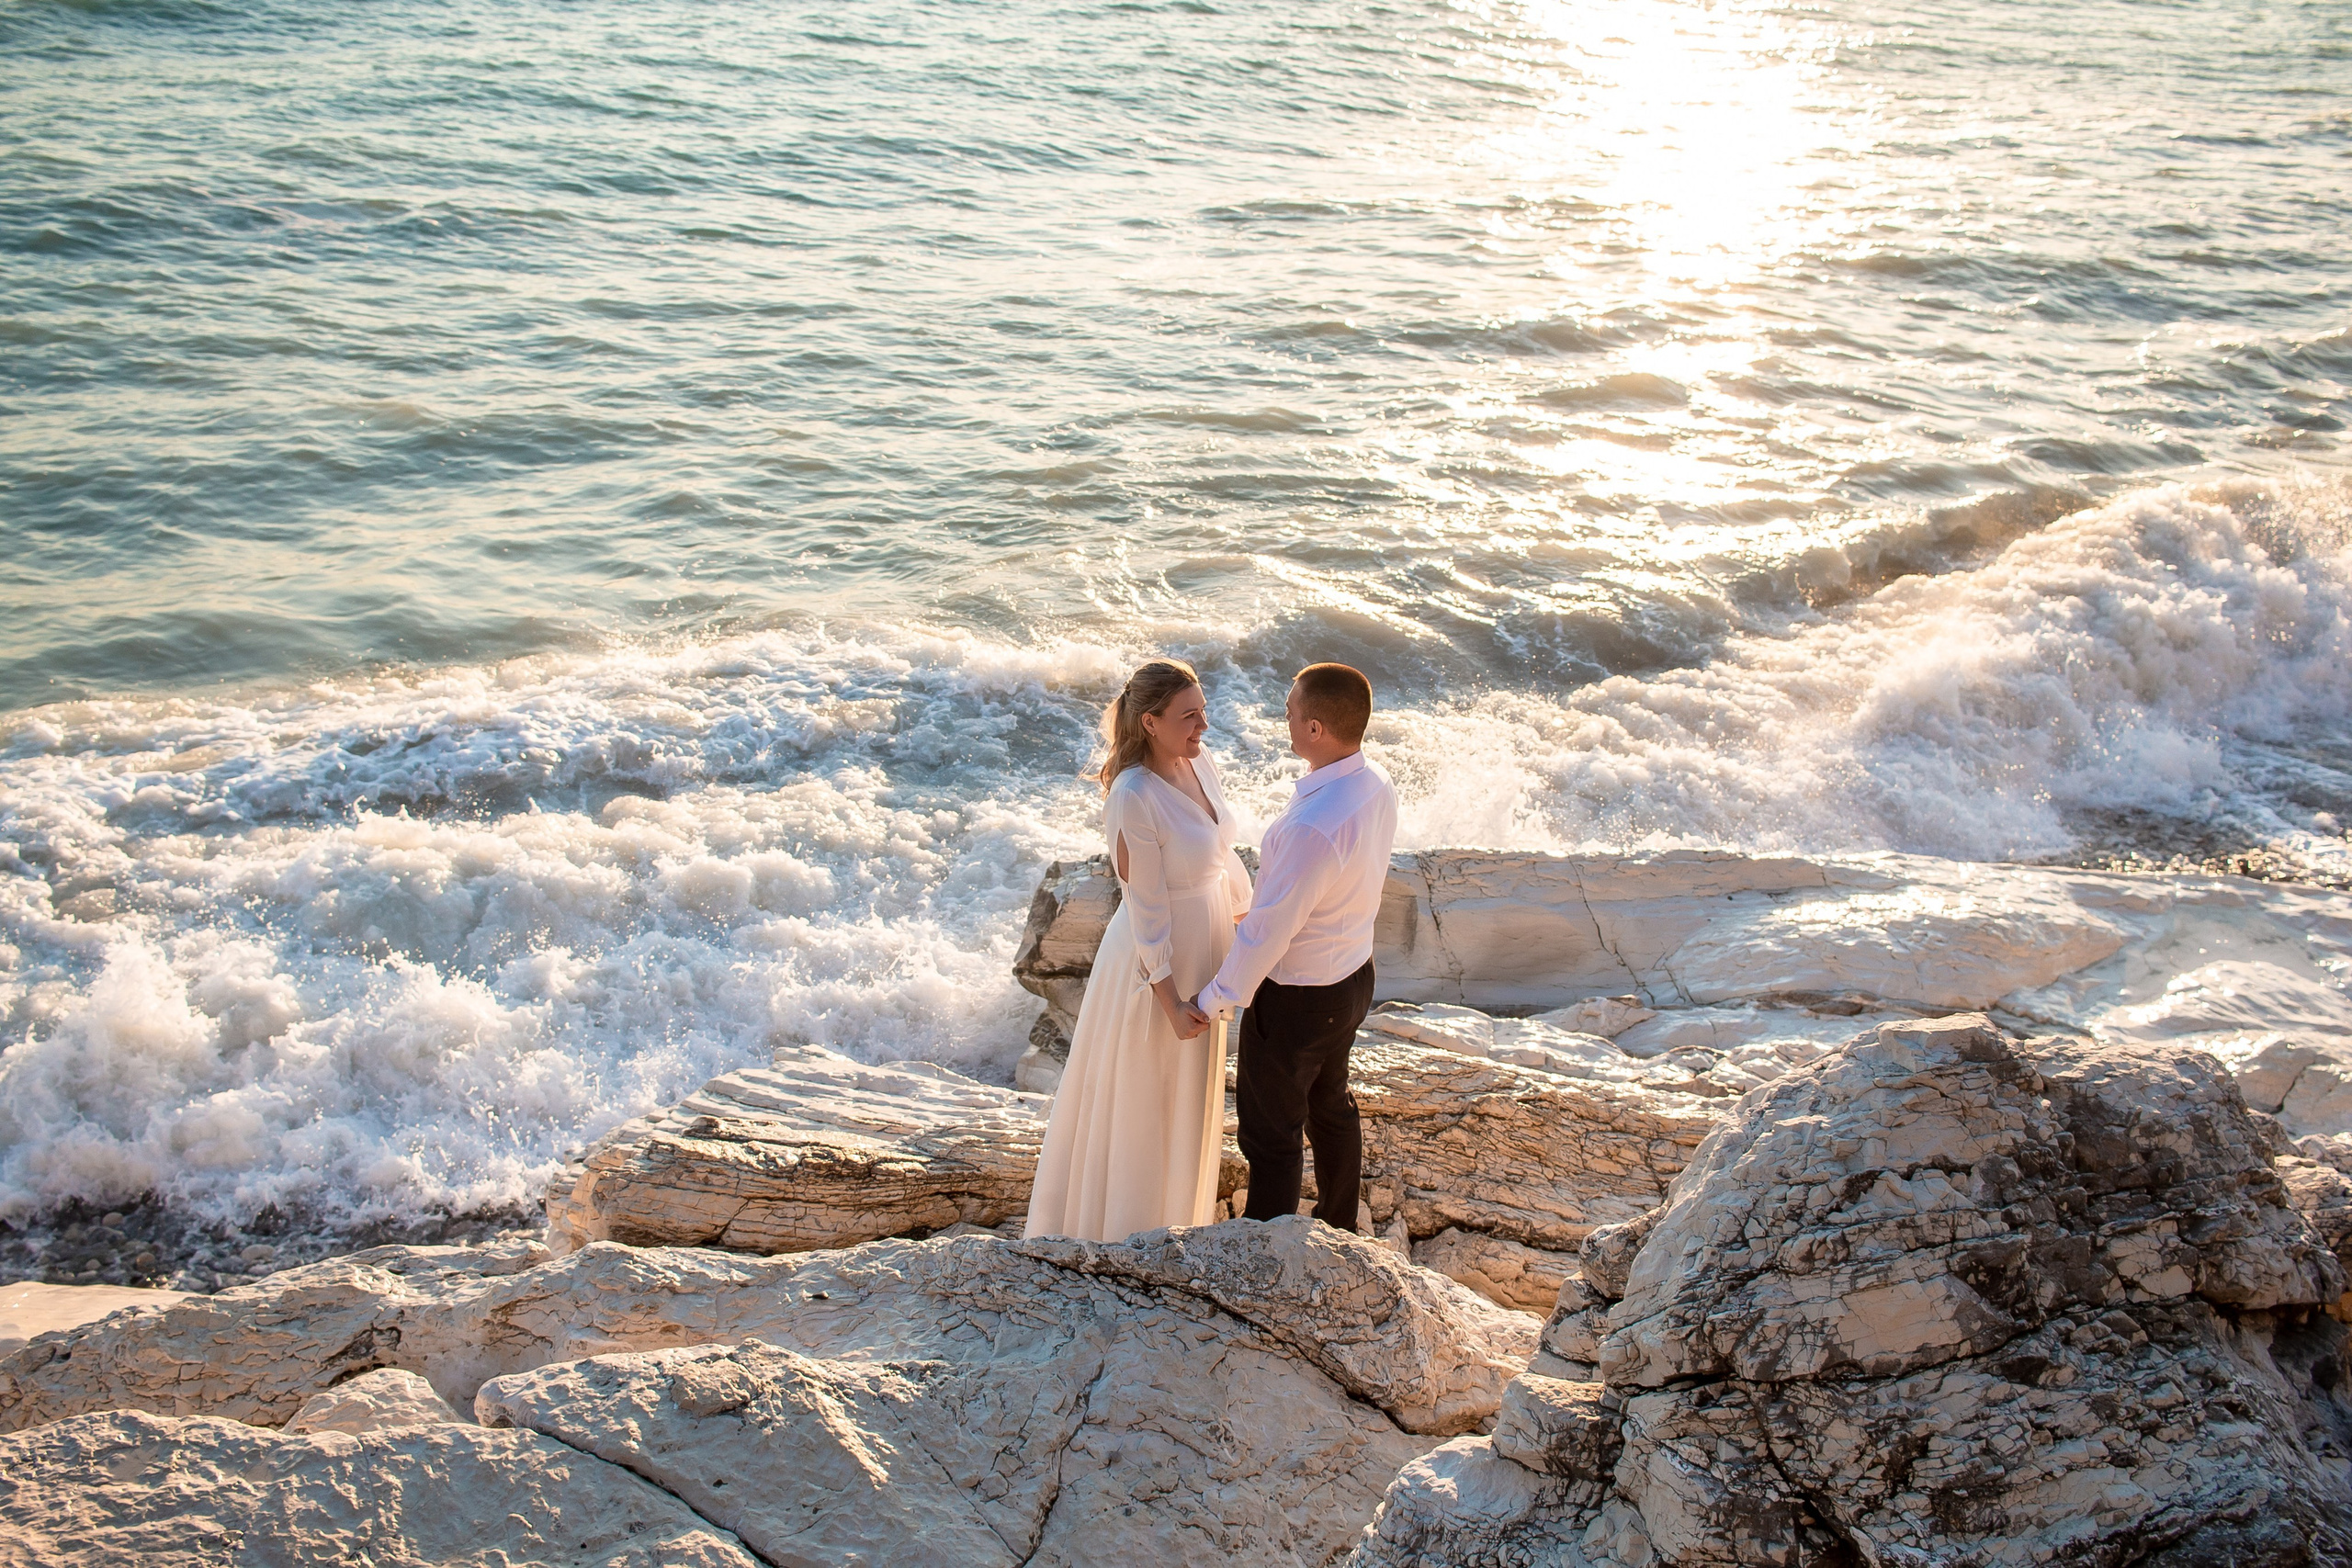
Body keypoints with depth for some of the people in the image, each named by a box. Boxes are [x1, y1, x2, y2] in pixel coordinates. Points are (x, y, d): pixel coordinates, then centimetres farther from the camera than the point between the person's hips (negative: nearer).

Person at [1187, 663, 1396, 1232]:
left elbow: (1268, 930, -28)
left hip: (1295, 998, -9)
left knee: (1271, 1133, 11)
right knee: (1331, 1105, 28)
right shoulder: (1376, 787, -9)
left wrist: (1213, 1000, -14)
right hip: (1353, 974, 9)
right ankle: (1338, 1228, 48)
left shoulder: (1314, 827, -38)